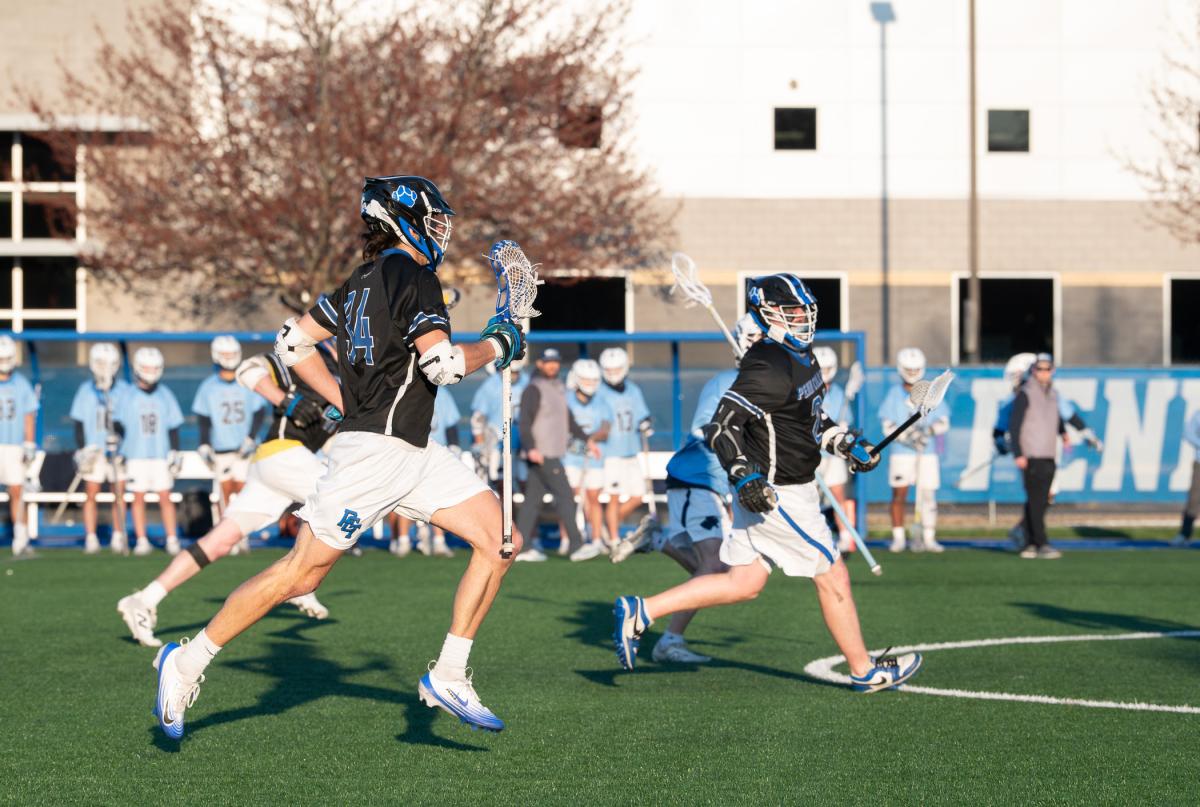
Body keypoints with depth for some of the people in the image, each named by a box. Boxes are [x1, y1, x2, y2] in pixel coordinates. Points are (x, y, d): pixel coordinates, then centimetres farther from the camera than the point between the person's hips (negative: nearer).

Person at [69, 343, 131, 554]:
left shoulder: (124, 390, 2)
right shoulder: (85, 391, 3)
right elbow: (79, 424, 5)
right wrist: (82, 450, -2)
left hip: (119, 450, 0)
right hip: (93, 450, 0)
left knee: (119, 493, 1)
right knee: (91, 494, -2)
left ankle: (118, 537, 9)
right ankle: (90, 539, 4)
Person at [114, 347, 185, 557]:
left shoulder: (165, 395, 7)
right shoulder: (127, 397, 4)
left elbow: (173, 427, 10)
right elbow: (119, 425, 6)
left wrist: (175, 453, 4)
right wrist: (118, 452, -3)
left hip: (161, 455, 0)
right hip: (136, 456, 0)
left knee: (165, 497, -3)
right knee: (138, 498, 1)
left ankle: (172, 540, 0)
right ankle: (142, 541, 6)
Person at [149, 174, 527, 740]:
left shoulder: (365, 281, 16)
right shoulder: (414, 278, -11)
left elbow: (293, 343, 19)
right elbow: (443, 365, -22)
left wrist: (349, 405, 19)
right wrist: (496, 345, -4)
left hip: (415, 457, 10)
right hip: (374, 452, -10)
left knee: (501, 540, 2)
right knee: (302, 572, -5)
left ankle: (448, 677, 5)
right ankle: (187, 663, 6)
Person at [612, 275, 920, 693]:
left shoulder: (799, 356, 11)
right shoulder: (769, 369, -21)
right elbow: (722, 424, -27)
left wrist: (846, 444, 19)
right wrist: (744, 476, -35)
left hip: (787, 488, 10)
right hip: (773, 495, -10)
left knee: (744, 584, 9)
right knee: (834, 577, 3)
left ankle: (640, 612, 7)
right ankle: (864, 670, 17)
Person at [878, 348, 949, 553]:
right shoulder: (894, 394, 3)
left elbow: (944, 422, 7)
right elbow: (888, 427, -2)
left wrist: (929, 430, -13)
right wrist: (907, 437, -17)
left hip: (927, 453, 2)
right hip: (901, 452, -2)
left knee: (928, 494, 0)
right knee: (899, 494, -4)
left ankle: (928, 538, 6)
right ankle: (898, 538, 5)